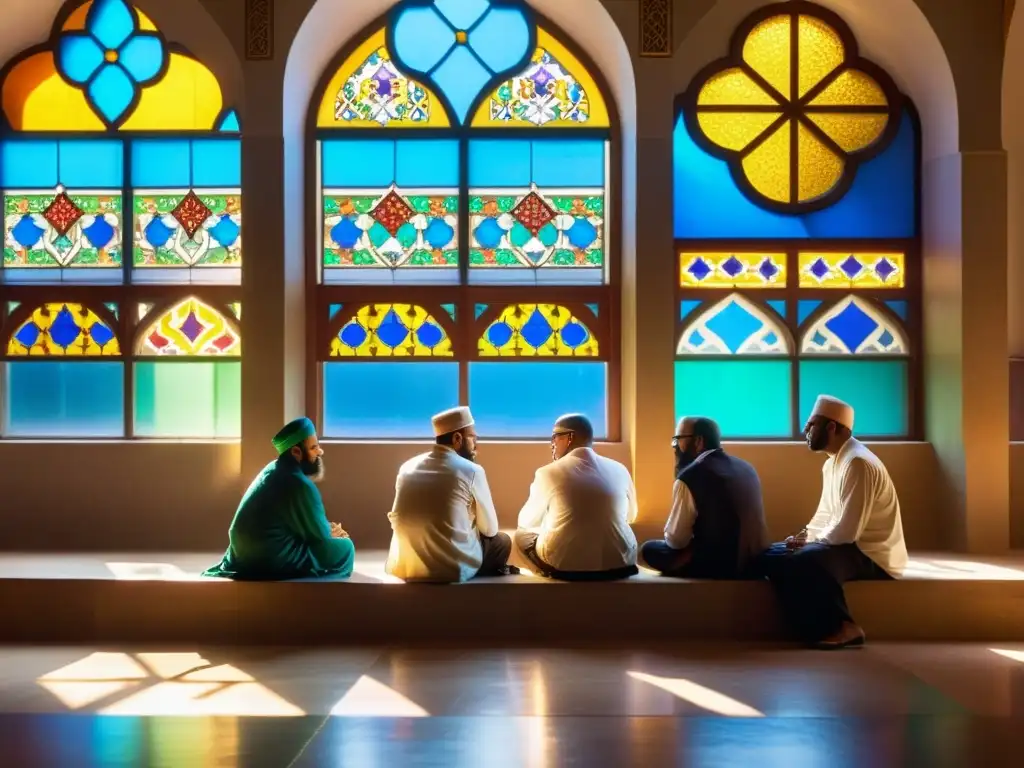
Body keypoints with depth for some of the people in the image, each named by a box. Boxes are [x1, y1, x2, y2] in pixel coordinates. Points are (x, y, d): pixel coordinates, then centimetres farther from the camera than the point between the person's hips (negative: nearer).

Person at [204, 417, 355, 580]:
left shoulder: (274, 469, 7)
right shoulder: (300, 485, -21)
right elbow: (320, 535, -11)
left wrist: (328, 529, 8)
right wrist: (331, 533, 10)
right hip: (271, 560, -10)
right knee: (345, 548, -4)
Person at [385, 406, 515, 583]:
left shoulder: (408, 467, 7)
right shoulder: (471, 471, -7)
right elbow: (490, 529, 2)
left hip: (404, 567, 5)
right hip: (453, 568, -5)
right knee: (502, 541, 21)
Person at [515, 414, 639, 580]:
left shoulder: (549, 472, -4)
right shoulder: (619, 470, 4)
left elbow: (526, 521, 10)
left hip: (564, 565, -3)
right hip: (619, 565, 3)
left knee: (522, 534, 23)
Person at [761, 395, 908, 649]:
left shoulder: (858, 463, -20)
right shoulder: (832, 463, 11)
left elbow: (847, 530, -26)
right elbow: (826, 515, 19)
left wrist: (809, 540, -10)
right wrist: (804, 536, 0)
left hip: (872, 556, -10)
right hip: (848, 547, 10)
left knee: (806, 560, -34)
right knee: (773, 556, 1)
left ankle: (842, 627, -17)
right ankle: (819, 627, -4)